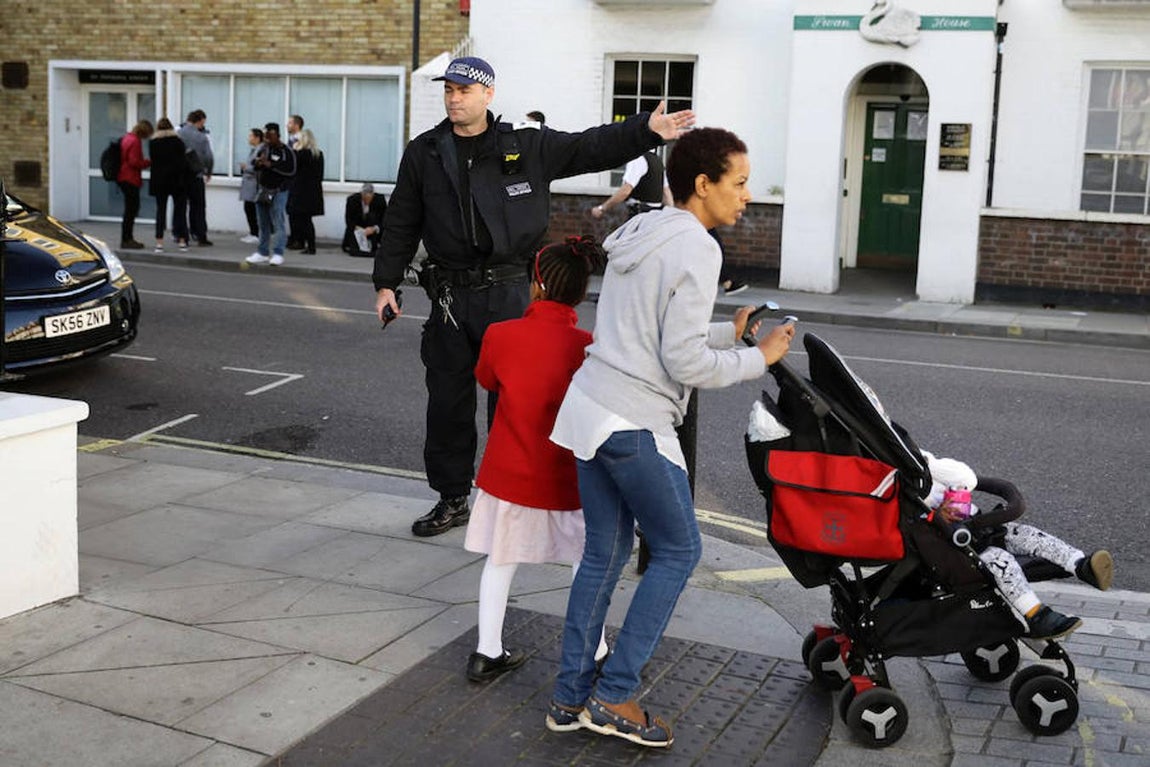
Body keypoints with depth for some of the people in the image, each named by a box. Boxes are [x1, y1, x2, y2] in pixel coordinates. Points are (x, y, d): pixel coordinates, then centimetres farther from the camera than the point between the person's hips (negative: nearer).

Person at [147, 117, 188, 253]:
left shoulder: (153, 142, 1)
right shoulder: (177, 141, -2)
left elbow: (152, 161, 2)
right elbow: (183, 161, -3)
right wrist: (183, 179, 4)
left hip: (159, 180, 1)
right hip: (177, 180, -1)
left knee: (161, 210, 4)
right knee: (179, 209, 5)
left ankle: (159, 242, -2)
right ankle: (182, 241, 5)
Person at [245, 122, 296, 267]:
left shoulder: (286, 151, -8)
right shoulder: (263, 148, 11)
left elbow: (291, 170, -17)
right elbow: (255, 167, 21)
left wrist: (271, 165, -20)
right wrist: (258, 163, -3)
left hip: (278, 191, -6)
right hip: (262, 190, 6)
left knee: (278, 223, -9)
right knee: (263, 224, 11)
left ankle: (278, 254, -6)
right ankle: (262, 253, 18)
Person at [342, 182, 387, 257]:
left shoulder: (380, 200, -17)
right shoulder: (352, 199, -15)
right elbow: (348, 219, -10)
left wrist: (374, 228, -37)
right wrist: (356, 227, -31)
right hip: (357, 228, -1)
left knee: (372, 216, -32)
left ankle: (373, 247, -26)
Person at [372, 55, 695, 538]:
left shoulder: (528, 147, 2)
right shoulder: (424, 153, 7)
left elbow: (590, 148, 2)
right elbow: (401, 223, 12)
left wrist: (647, 129, -11)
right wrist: (386, 282, 7)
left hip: (508, 295, -2)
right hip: (449, 297, 2)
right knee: (447, 402, 8)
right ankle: (452, 499, 23)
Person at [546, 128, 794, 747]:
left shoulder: (637, 233, 16)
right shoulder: (696, 249, -13)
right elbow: (684, 361, -16)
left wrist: (727, 333, 16)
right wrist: (758, 358, -4)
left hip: (590, 408, 9)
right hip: (635, 426, -9)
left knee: (604, 550, 15)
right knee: (678, 550, 6)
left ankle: (570, 696, 20)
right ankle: (614, 696, 8)